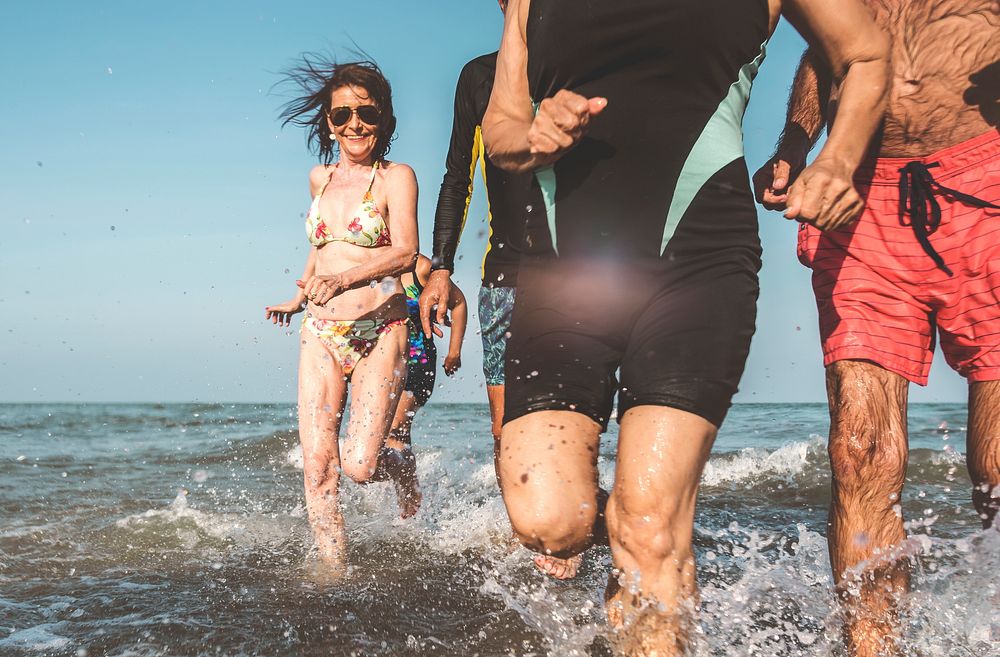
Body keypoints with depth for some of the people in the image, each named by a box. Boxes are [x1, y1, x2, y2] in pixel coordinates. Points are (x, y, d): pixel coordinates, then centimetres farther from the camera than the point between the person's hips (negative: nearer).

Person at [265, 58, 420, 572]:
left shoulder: (396, 177, -3)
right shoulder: (319, 178, 13)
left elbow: (405, 251, -18)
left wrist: (343, 278, -32)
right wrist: (298, 298, 31)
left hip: (378, 334, -4)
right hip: (320, 336, 5)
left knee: (358, 466, -11)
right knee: (317, 465, -5)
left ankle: (402, 469, 23)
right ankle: (332, 567, 5)